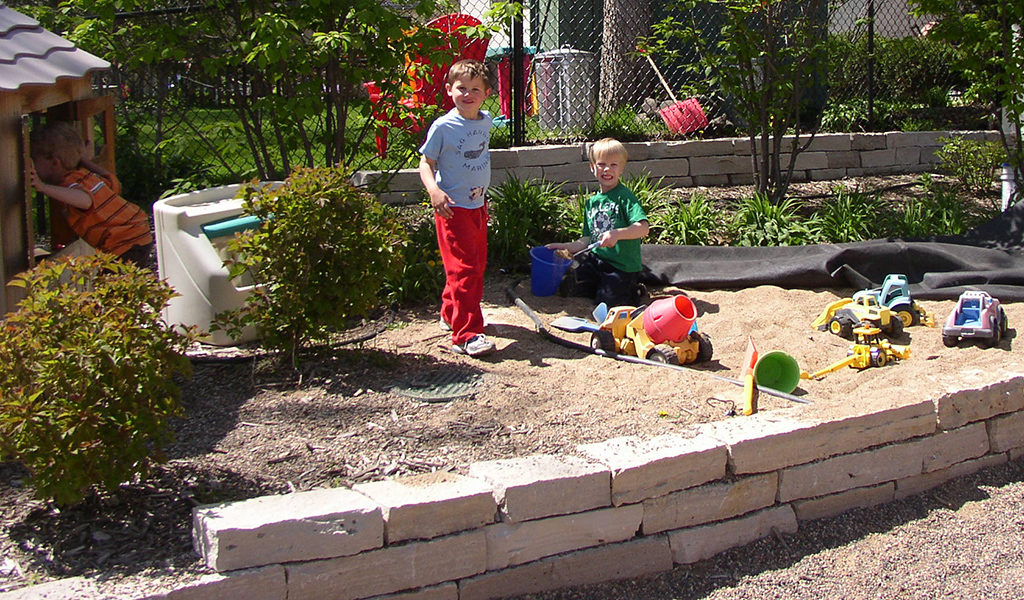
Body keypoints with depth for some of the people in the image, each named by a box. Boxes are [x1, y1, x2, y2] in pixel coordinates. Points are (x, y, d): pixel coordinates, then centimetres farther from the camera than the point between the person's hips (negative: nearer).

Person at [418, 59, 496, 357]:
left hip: (478, 205, 7)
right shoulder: (443, 127, -14)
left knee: (477, 265, 16)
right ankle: (466, 335, -8)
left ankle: (451, 314, 35)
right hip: (453, 208, -7)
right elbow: (425, 163, -10)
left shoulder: (486, 122, 5)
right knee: (464, 269, -11)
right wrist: (434, 190, -28)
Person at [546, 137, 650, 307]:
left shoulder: (625, 196, -9)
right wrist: (566, 247, 7)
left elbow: (644, 228, -21)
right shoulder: (592, 202, 14)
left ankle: (634, 290, 8)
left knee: (607, 300, -21)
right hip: (596, 259, 6)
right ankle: (603, 286, 12)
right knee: (566, 287, -7)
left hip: (622, 266, -6)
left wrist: (617, 234, -33)